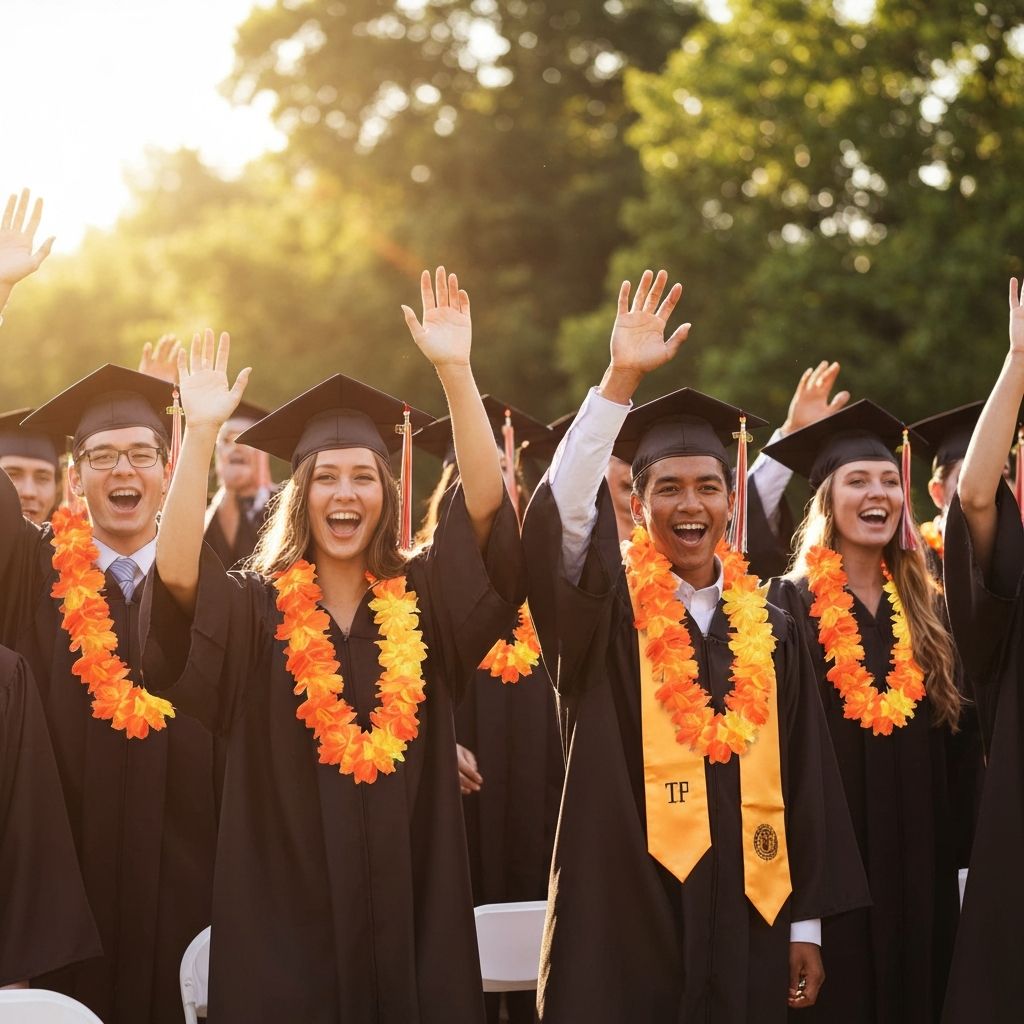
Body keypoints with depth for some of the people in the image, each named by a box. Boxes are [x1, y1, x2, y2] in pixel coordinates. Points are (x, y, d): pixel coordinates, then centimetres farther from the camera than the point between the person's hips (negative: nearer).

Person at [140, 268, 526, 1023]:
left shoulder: (424, 600, 4)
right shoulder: (255, 610, 0)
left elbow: (486, 502, -8)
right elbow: (177, 572, -19)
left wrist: (455, 370, -18)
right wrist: (202, 434, -24)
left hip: (409, 915, 2)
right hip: (285, 922, -1)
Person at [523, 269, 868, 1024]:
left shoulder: (769, 629, 10)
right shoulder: (606, 610, 0)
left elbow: (805, 784, 10)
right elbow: (560, 511, -21)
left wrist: (807, 924, 7)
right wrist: (621, 380, -28)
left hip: (743, 923, 3)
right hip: (626, 921, -3)